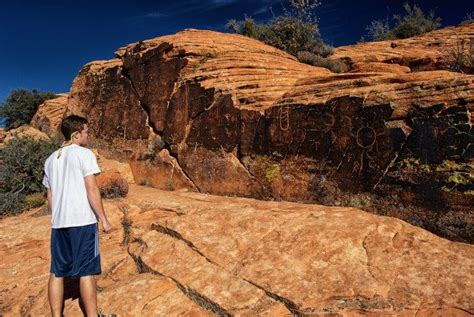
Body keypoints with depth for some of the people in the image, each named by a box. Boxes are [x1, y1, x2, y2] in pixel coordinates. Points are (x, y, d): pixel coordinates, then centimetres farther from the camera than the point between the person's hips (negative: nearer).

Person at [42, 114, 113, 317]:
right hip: (83, 221, -6)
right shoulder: (84, 154, -7)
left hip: (59, 223, 6)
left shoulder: (51, 159, 14)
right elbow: (92, 190, -12)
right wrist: (103, 219, -7)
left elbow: (50, 196, 16)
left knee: (57, 273, 12)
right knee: (86, 272, 0)